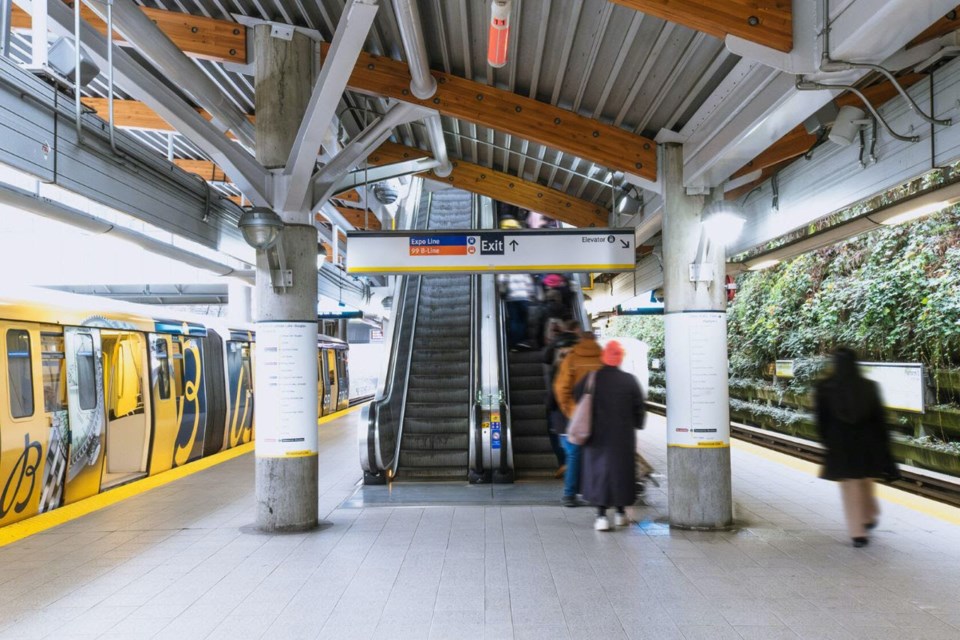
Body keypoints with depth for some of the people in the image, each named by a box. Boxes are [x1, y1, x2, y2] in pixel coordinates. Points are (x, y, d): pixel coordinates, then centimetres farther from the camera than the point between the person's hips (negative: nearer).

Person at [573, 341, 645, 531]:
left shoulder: (591, 379, -7)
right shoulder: (629, 380, -5)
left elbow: (577, 402, 2)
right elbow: (639, 407, 0)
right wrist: (636, 425, 14)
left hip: (598, 436, -1)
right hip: (624, 436, 1)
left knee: (598, 470, 5)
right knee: (622, 470, 14)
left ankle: (601, 515, -3)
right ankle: (621, 512, 23)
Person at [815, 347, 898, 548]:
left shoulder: (825, 388, -11)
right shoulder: (869, 387, -8)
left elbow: (822, 420, -5)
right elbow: (879, 419, -4)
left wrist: (826, 441, 10)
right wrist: (883, 448, 3)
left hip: (840, 445, -2)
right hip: (867, 443, 2)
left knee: (849, 488, 6)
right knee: (866, 482, 24)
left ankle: (858, 532, 5)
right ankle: (870, 518, 41)